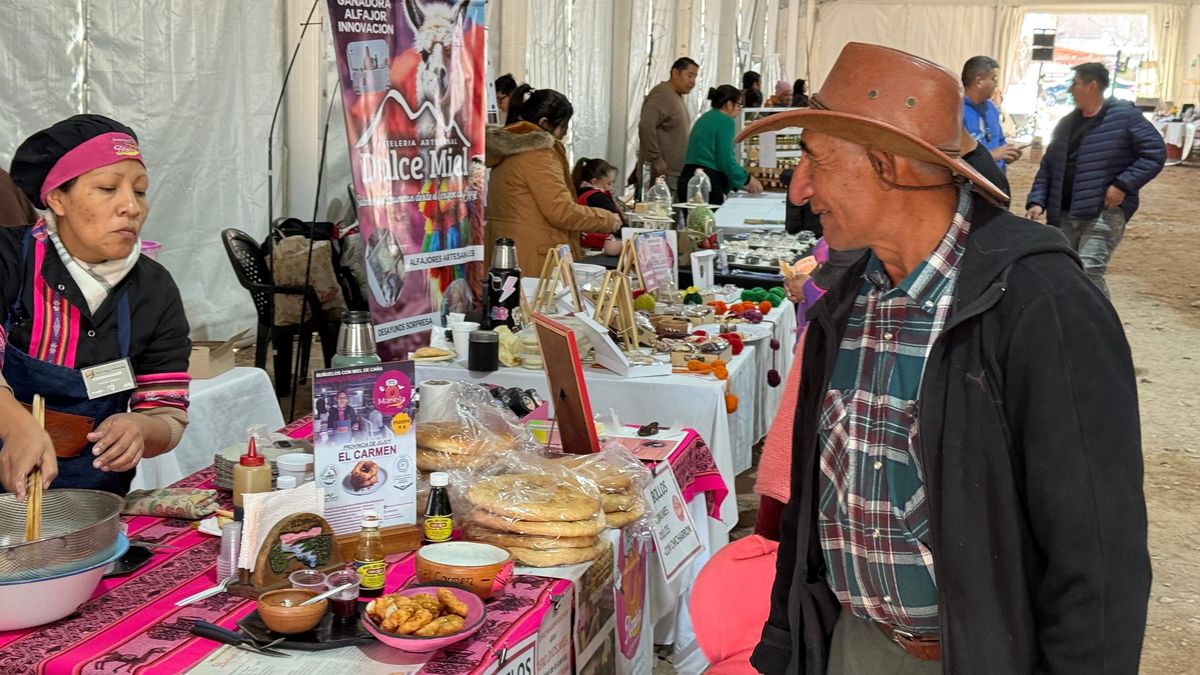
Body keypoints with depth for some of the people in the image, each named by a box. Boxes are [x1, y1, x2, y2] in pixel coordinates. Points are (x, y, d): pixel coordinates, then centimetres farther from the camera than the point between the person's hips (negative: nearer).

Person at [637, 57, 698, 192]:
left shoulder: (678, 97, 19)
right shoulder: (662, 94, -11)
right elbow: (646, 126, -23)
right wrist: (657, 160, -21)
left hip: (676, 173, 9)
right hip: (661, 173, -9)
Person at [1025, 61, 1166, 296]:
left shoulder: (1125, 116, -4)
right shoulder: (1066, 124, 14)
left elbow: (1156, 153, -7)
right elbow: (1048, 168, 15)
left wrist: (1123, 184, -16)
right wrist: (1037, 201, 1)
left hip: (1105, 213, -7)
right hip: (1064, 215, 7)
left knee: (1089, 271, -21)